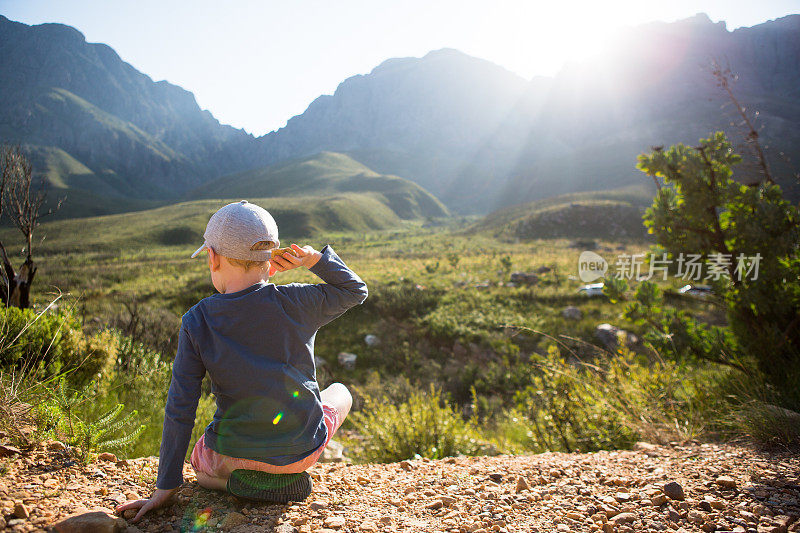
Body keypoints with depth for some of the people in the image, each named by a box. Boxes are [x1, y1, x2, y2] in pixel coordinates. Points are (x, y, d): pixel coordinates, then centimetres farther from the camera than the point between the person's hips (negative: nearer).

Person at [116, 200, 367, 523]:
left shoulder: (196, 323, -16)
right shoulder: (294, 303, -17)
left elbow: (180, 410, -12)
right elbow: (355, 290, 2)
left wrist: (165, 487, -2)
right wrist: (314, 259, -11)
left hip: (233, 456, 3)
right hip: (303, 450, -2)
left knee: (199, 462, 40)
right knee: (341, 392, 30)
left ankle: (242, 482, 13)